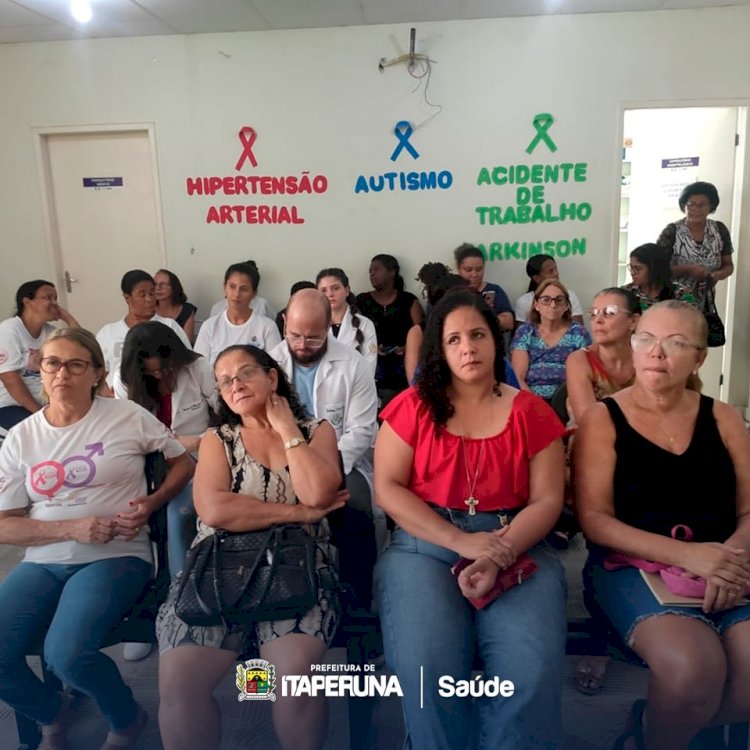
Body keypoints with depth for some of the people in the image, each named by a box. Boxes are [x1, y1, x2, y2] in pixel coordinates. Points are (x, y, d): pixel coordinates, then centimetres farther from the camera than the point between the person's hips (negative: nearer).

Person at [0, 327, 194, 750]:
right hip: (43, 563, 4)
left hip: (115, 556, -4)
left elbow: (184, 462, 8)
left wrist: (150, 503, -10)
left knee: (67, 654, -27)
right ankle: (53, 715, 18)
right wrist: (72, 528, -13)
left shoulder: (128, 417, -2)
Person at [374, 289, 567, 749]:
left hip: (517, 546, 1)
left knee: (534, 672, -24)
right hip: (426, 544, 0)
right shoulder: (413, 406, 4)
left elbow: (547, 500, 1)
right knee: (427, 666, -25)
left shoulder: (532, 412, 6)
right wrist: (463, 542, -13)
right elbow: (388, 488, -2)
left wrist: (499, 555, -17)